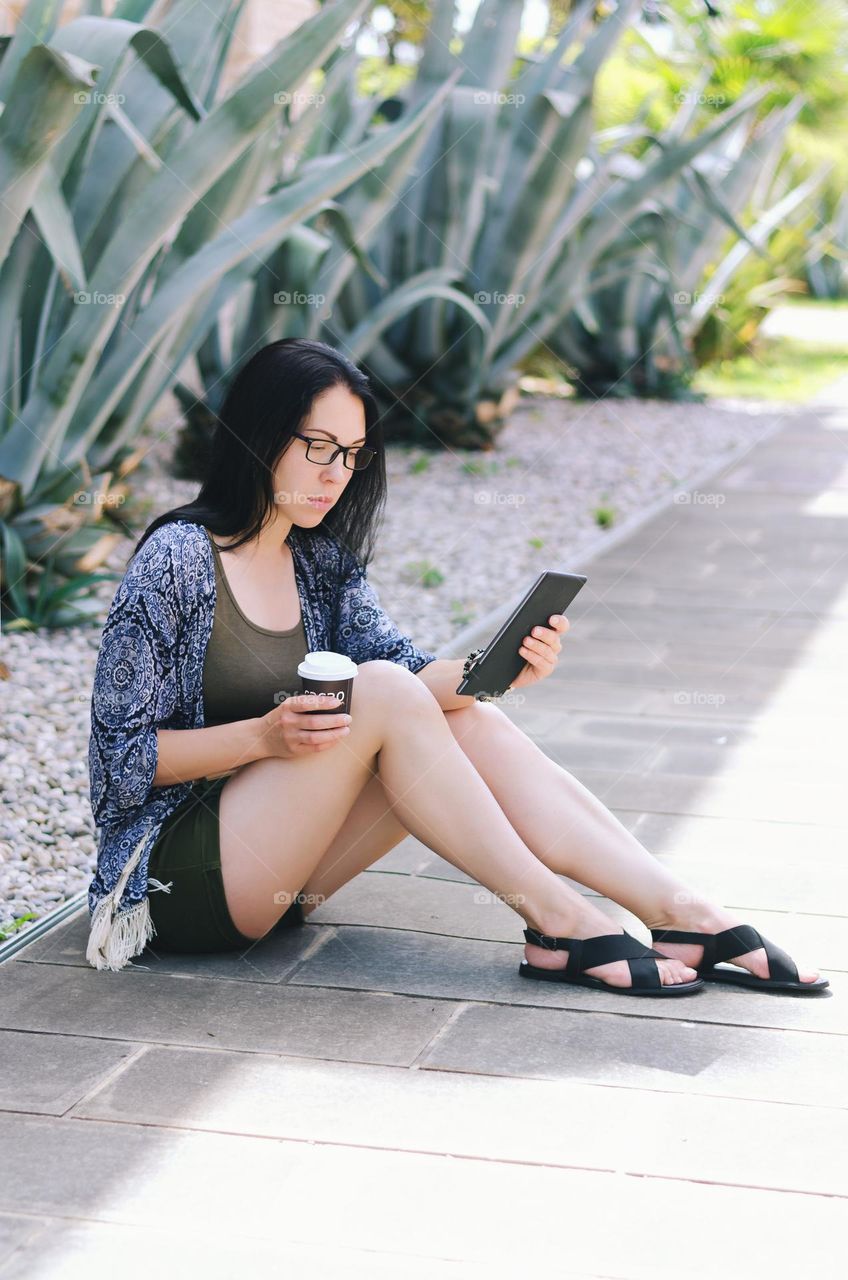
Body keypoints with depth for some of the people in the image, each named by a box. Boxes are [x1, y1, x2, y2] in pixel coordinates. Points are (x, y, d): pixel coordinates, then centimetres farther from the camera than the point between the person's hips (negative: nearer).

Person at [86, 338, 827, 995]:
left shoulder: (320, 560, 9)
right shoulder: (177, 560, -13)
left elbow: (402, 663, -5)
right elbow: (122, 752, -14)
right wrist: (261, 736, -26)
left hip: (275, 872, 7)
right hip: (187, 875, -7)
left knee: (472, 725, -14)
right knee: (382, 692, -26)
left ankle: (685, 916, -19)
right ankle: (555, 922, -22)